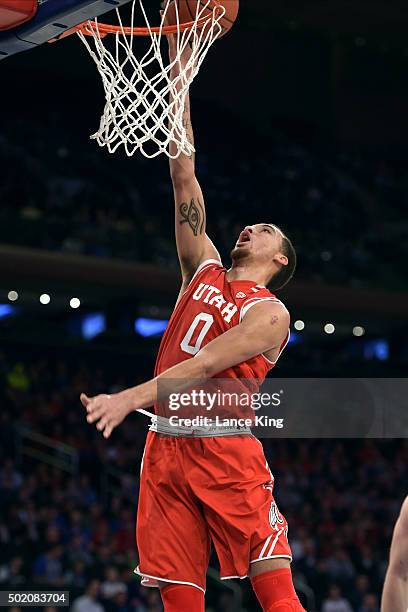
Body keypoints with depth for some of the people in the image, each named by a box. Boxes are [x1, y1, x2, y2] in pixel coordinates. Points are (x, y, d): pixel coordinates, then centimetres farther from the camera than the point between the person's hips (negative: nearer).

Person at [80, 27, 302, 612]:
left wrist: (132, 398, -27)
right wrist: (178, 76, 12)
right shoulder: (205, 271, 19)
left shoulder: (270, 313, 2)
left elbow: (205, 365, -13)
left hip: (226, 449, -5)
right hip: (167, 447, 5)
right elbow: (184, 177, 16)